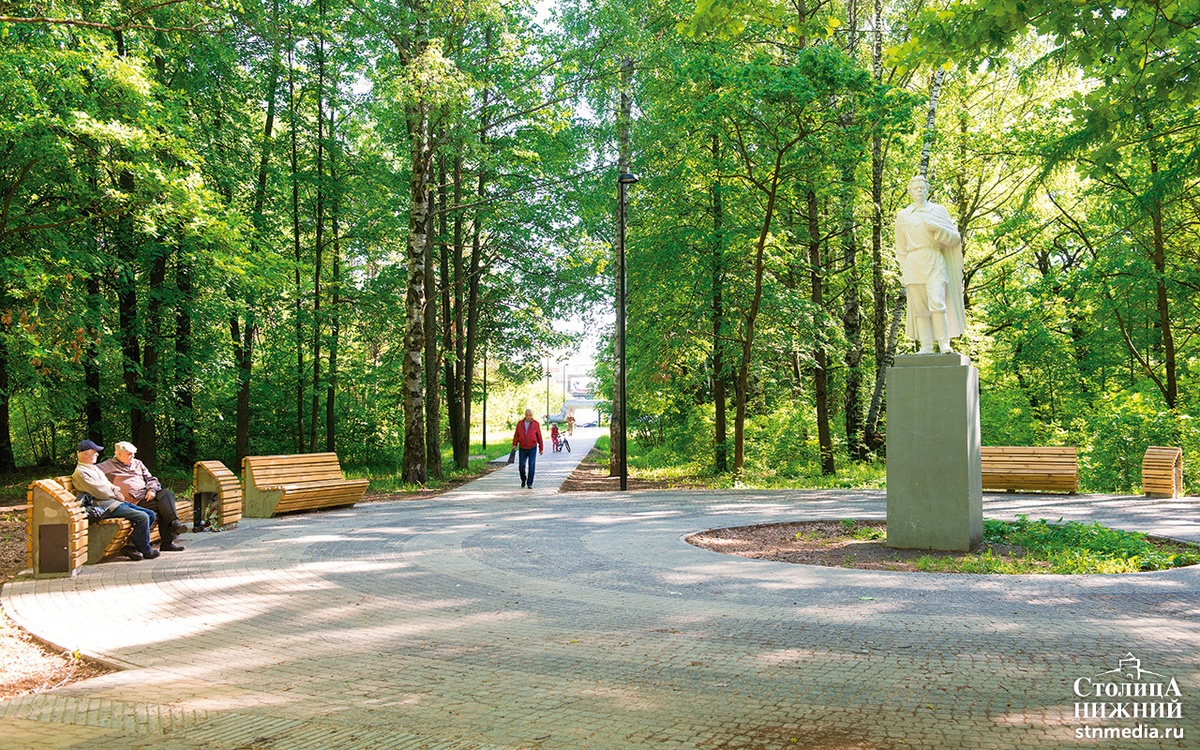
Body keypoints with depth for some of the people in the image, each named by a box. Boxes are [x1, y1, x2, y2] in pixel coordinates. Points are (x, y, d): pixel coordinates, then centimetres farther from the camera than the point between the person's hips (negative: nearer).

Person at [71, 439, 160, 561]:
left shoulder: (94, 468, 23)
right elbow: (99, 491, -16)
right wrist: (115, 495, -3)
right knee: (142, 517, -23)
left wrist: (116, 490, 4)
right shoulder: (80, 473, -9)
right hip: (107, 507, -11)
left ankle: (131, 545, -1)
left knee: (150, 514, 2)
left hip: (115, 501, 11)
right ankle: (145, 550, -8)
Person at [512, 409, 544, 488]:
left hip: (532, 448, -2)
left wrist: (541, 448, 1)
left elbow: (539, 436, 0)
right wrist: (514, 444, -8)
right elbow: (516, 435, 5)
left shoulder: (536, 424, -3)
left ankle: (529, 483, -1)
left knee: (532, 466, -8)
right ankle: (523, 480, 29)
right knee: (521, 466, 5)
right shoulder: (520, 423, 3)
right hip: (522, 449, 2)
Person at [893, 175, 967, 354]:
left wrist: (936, 228, -9)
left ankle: (944, 342, -16)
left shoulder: (939, 210, 12)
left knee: (937, 302, -17)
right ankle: (926, 346, -1)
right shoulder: (903, 216, 15)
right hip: (913, 264, 2)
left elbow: (955, 238, 8)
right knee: (919, 306, -2)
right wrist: (903, 272, 9)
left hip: (934, 262, -2)